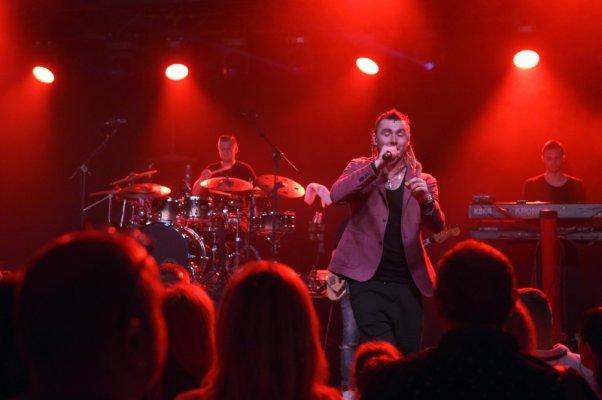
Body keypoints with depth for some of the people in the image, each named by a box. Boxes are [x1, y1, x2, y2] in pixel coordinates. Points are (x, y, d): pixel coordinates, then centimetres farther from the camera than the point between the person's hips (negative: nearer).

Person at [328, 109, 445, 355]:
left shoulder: (423, 180, 9)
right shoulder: (360, 168, 7)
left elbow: (437, 226, -6)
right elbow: (336, 195, -14)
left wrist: (426, 200, -27)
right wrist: (376, 165, -21)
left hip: (407, 283, 3)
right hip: (368, 280, -2)